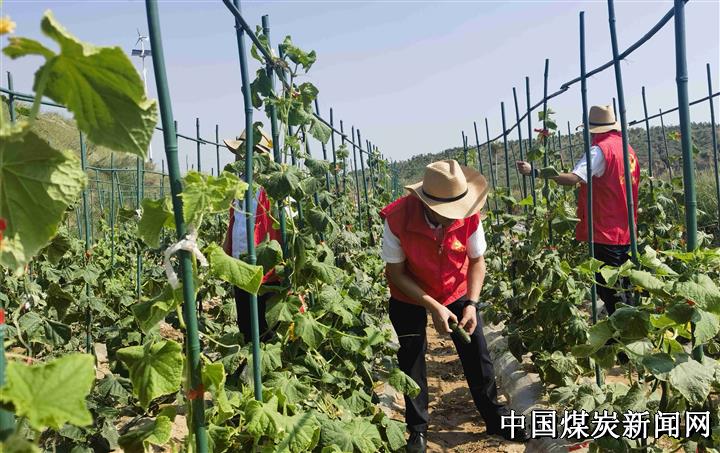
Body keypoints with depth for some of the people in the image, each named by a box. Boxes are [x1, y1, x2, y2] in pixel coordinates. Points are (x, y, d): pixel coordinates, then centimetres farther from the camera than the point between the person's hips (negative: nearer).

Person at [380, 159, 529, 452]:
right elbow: (395, 272, -22)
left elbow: (477, 261, -10)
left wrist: (471, 304, -23)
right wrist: (433, 307, -29)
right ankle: (418, 429, 24)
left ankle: (496, 418, 27)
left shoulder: (469, 215, -25)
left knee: (477, 356, 6)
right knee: (411, 360, 4)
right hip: (409, 298, -2)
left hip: (457, 293, 2)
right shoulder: (397, 219, -32)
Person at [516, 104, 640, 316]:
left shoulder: (600, 150, -16)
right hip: (625, 232, 9)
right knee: (623, 287, 18)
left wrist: (534, 171, -32)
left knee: (610, 291, -2)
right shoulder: (627, 149, 12)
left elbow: (573, 179, -30)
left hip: (605, 233, -9)